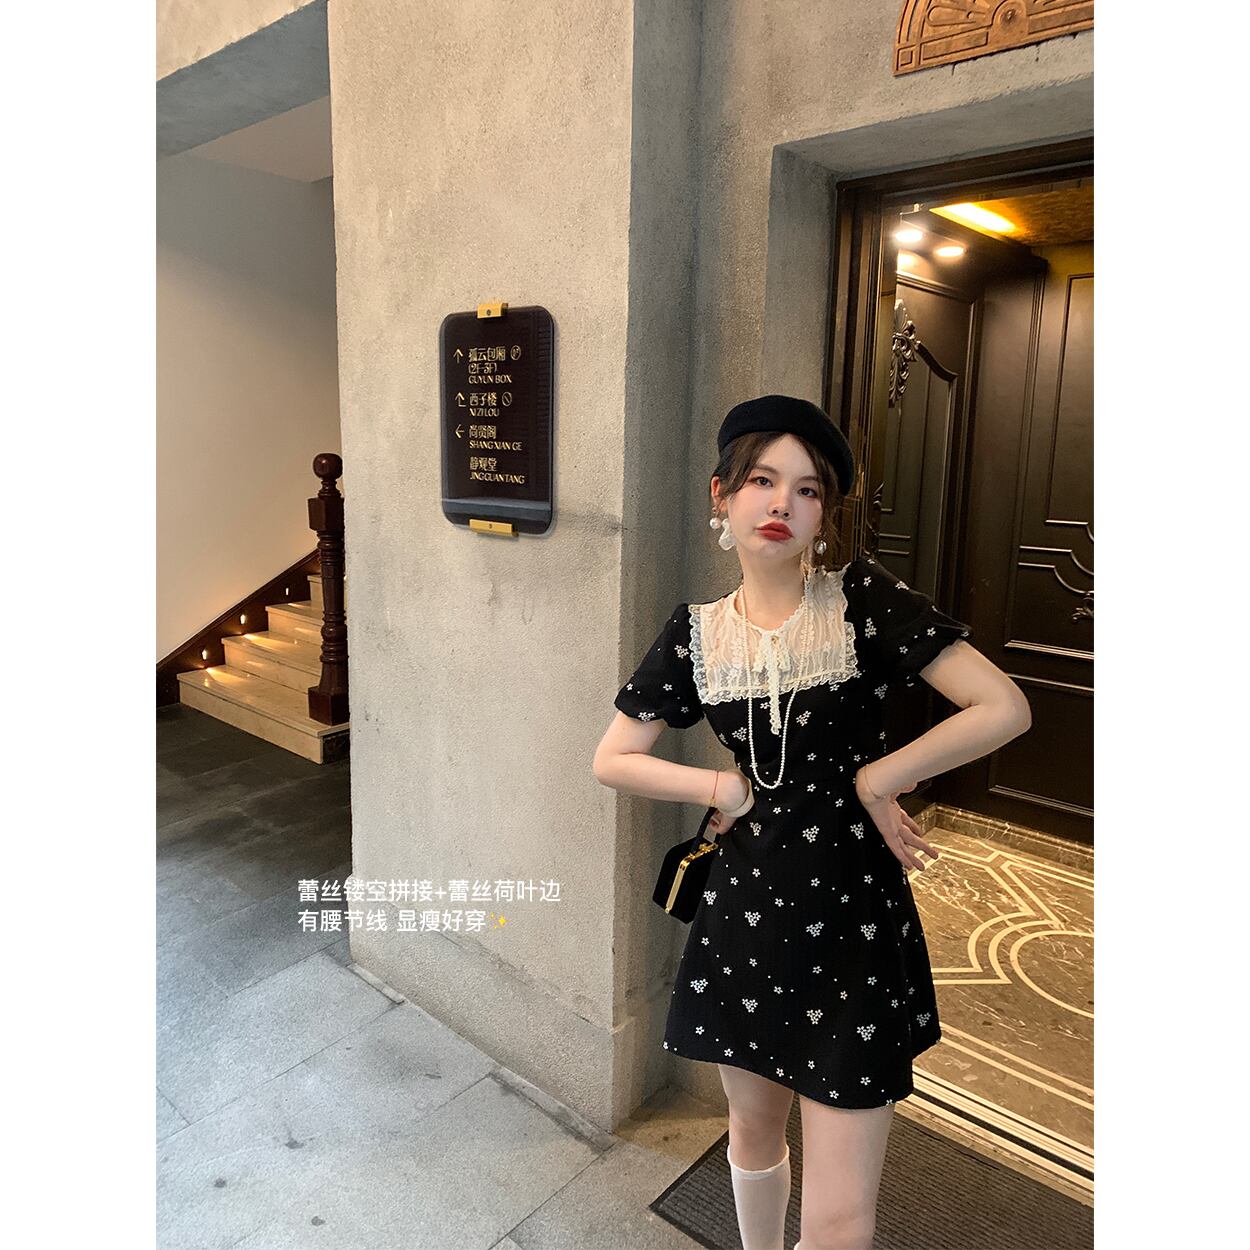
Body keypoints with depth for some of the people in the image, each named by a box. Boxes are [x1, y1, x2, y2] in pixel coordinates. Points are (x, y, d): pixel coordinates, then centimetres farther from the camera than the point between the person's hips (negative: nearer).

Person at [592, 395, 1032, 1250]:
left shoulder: (864, 598, -11)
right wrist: (727, 788, -8)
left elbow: (1004, 709, -16)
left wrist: (875, 778, -13)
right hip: (745, 913, 3)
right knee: (754, 1129, 26)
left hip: (855, 925, -3)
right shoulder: (696, 633, -2)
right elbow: (613, 759, 4)